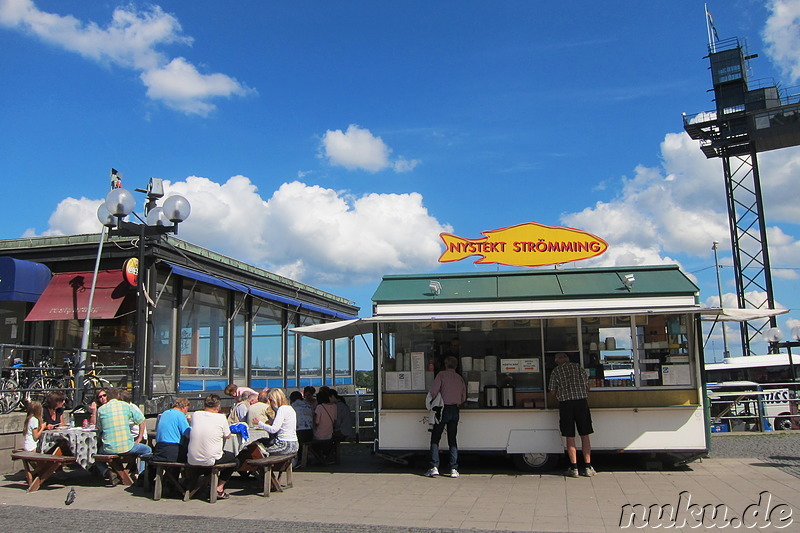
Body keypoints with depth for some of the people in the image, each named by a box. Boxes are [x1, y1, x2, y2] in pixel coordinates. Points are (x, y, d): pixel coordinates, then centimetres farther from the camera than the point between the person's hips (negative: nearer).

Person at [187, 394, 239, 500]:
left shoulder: (195, 415, 1)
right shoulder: (221, 417, -9)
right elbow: (228, 436, 6)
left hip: (192, 460, 5)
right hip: (210, 461, -5)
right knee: (234, 459, 22)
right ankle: (219, 488, 14)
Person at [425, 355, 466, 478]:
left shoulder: (442, 374, -3)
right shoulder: (460, 378, 11)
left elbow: (434, 391, -11)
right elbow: (463, 398, 12)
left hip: (443, 409, -4)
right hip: (455, 410, 4)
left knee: (435, 438, 2)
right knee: (452, 439, 10)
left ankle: (434, 467, -5)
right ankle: (454, 469, 5)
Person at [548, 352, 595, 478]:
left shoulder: (556, 371, 5)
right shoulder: (579, 367, 10)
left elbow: (552, 393, 4)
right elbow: (587, 386, 12)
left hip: (565, 404, -1)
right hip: (581, 402, 1)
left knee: (570, 437, 3)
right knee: (585, 436, 7)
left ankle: (574, 468, 2)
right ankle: (588, 467, 6)